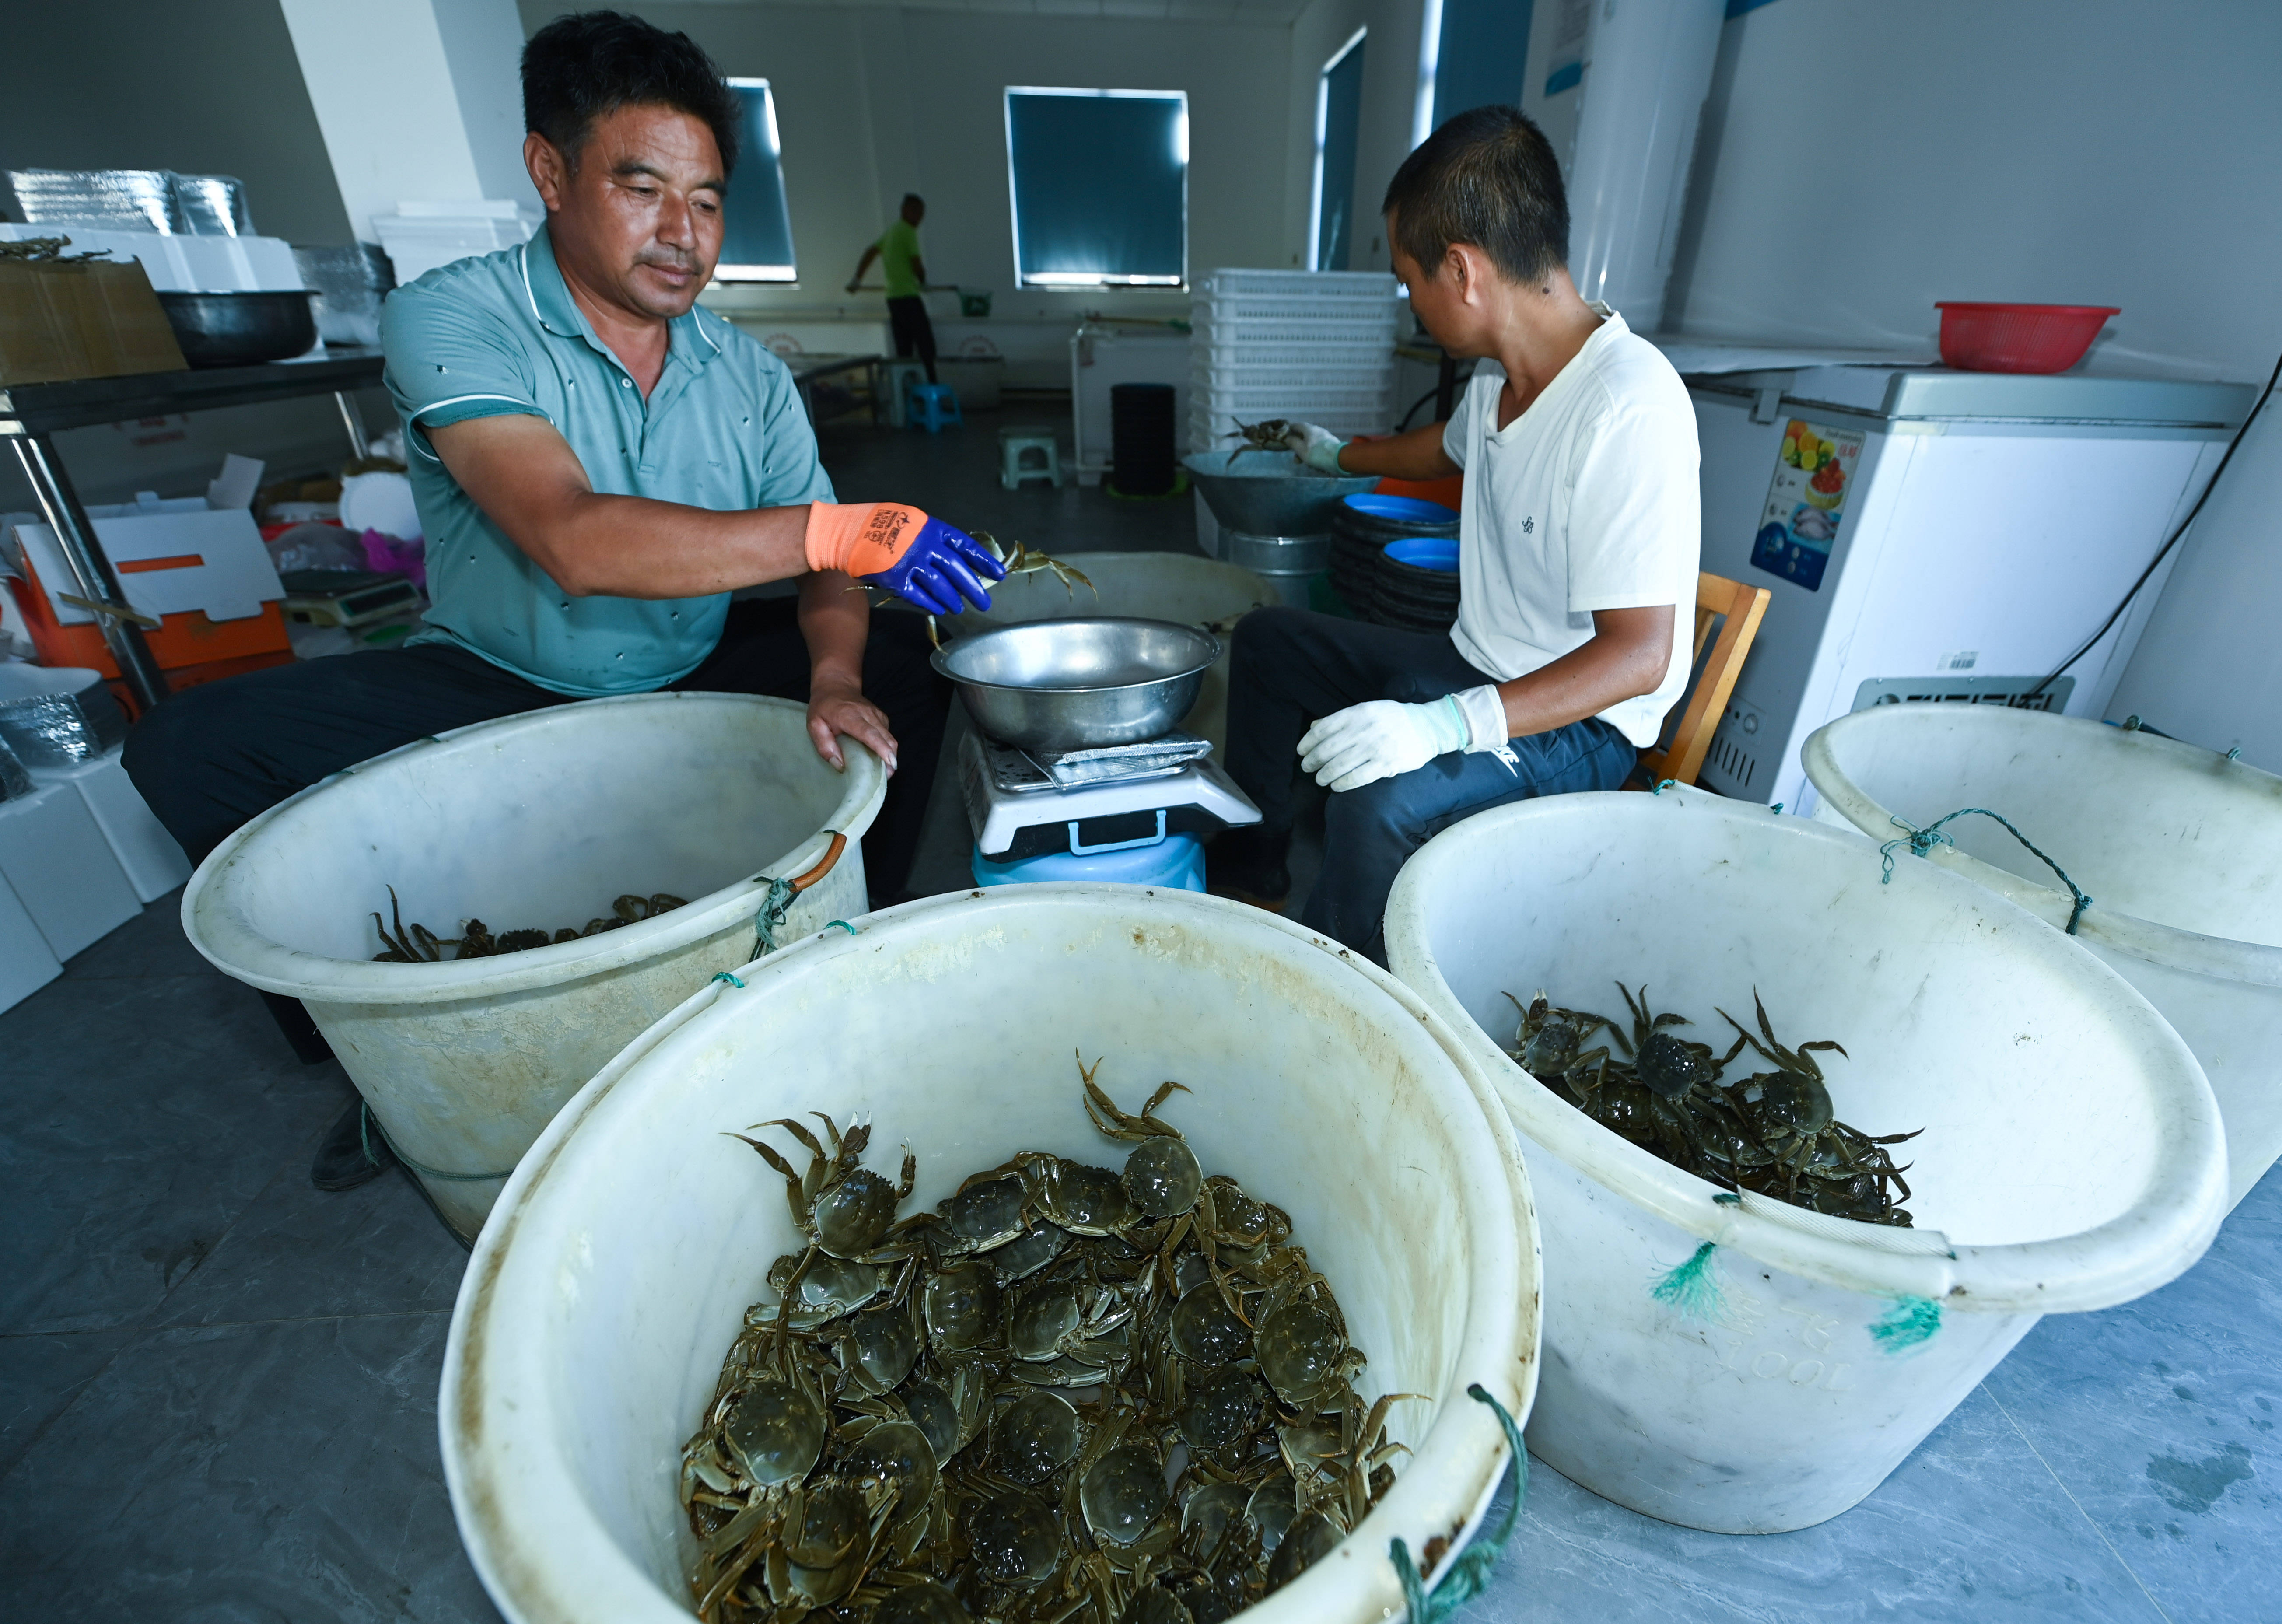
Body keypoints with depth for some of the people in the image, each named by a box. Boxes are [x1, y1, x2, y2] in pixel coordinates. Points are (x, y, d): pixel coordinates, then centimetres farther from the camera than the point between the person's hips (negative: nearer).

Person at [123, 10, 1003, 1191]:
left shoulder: (750, 377, -4)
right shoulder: (448, 319, -16)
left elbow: (816, 570, -9)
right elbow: (573, 542, -34)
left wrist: (833, 676, -32)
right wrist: (842, 528, -42)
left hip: (699, 686, 2)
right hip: (496, 691, -1)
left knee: (897, 665, -17)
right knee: (192, 748, -18)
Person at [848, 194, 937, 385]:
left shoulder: (890, 231, 20)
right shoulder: (908, 232, -8)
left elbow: (870, 253, 24)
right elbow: (917, 264, -9)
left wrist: (856, 279, 28)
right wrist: (923, 283, 11)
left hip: (893, 298, 9)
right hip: (908, 297, -9)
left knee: (904, 348, 9)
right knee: (926, 346, -8)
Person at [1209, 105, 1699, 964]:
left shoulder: (1630, 405, -27)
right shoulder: (1499, 373, 2)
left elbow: (1639, 655, -30)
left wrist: (1447, 724, -41)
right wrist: (1339, 455, 41)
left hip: (1578, 722, -9)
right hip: (1472, 667, 10)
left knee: (1379, 804, -39)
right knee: (1267, 639, 15)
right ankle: (1251, 874, 22)